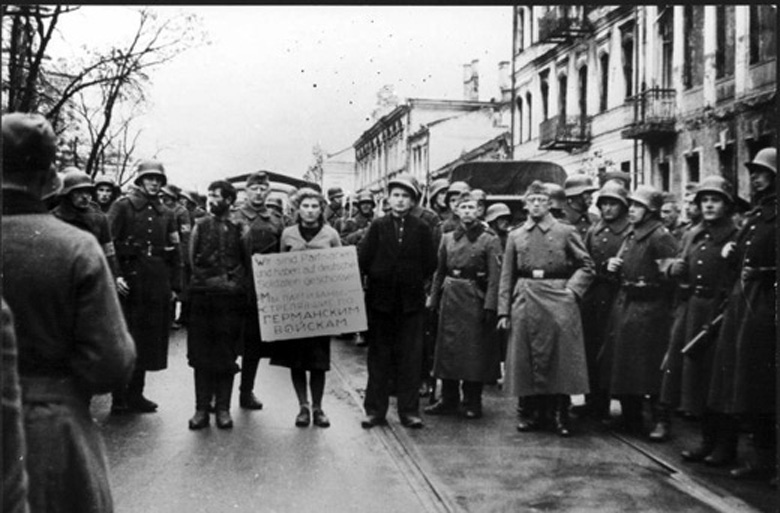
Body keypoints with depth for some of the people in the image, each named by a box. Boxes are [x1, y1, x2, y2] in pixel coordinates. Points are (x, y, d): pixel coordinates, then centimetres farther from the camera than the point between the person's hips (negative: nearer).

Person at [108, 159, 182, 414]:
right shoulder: (123, 206, 0)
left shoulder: (166, 214, 15)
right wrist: (115, 276, -18)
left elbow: (175, 252, 15)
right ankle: (120, 397, 5)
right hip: (129, 281, -5)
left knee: (149, 339, 8)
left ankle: (135, 394, 18)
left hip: (158, 285, 5)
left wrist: (175, 284, 7)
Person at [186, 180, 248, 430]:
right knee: (201, 355, 2)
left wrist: (236, 283, -5)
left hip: (230, 298, -1)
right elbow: (192, 260, 8)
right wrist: (212, 279, -1)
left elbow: (247, 262, 6)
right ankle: (202, 408, 8)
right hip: (202, 297, 1)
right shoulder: (200, 225, 10)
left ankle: (223, 408, 9)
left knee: (227, 355, 2)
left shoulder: (239, 228, 6)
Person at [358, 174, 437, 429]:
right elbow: (363, 260, 0)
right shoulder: (377, 227, 4)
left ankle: (409, 410, 9)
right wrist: (376, 279, -1)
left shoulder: (421, 229, 3)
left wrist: (414, 281, 4)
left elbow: (430, 264, 4)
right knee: (378, 356, 6)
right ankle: (375, 409, 12)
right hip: (380, 300, 0)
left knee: (410, 357, 2)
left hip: (411, 302, 0)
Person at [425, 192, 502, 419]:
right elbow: (440, 271, 12)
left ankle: (472, 402, 11)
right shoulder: (448, 238, 10)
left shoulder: (490, 240, -3)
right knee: (448, 349, 7)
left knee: (475, 351, 1)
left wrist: (490, 306, -16)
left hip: (476, 299, -4)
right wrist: (433, 300, 6)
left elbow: (495, 276, -9)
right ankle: (449, 400, 16)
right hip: (450, 297, 4)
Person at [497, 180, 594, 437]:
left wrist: (572, 290, -9)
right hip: (525, 302, 2)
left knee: (559, 358, -3)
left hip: (558, 301, -2)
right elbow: (507, 276, 11)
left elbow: (586, 266, 7)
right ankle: (530, 413, 13)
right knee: (526, 359, 3)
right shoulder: (515, 236, 13)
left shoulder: (566, 232, 6)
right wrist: (504, 310, 4)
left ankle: (560, 416, 5)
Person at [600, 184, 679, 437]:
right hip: (624, 304, 9)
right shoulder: (630, 236, 13)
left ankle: (660, 421, 8)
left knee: (651, 367, -3)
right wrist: (612, 265, 7)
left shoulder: (660, 235, -13)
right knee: (623, 362, 13)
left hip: (649, 308, -9)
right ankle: (630, 418, 24)